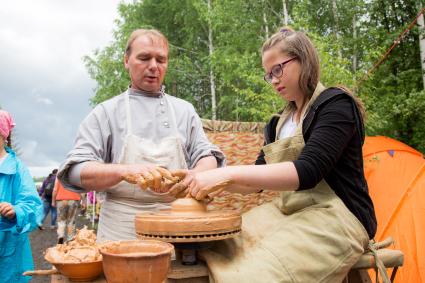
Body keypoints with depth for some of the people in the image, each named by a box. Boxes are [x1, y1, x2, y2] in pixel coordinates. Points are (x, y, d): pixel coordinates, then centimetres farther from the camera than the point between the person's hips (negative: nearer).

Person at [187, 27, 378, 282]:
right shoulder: (280, 121, 15)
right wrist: (211, 181, -4)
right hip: (290, 214, 7)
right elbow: (258, 180, 14)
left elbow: (306, 172, -21)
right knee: (217, 253, -14)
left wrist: (229, 173, -27)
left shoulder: (336, 103, -7)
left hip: (335, 218, -7)